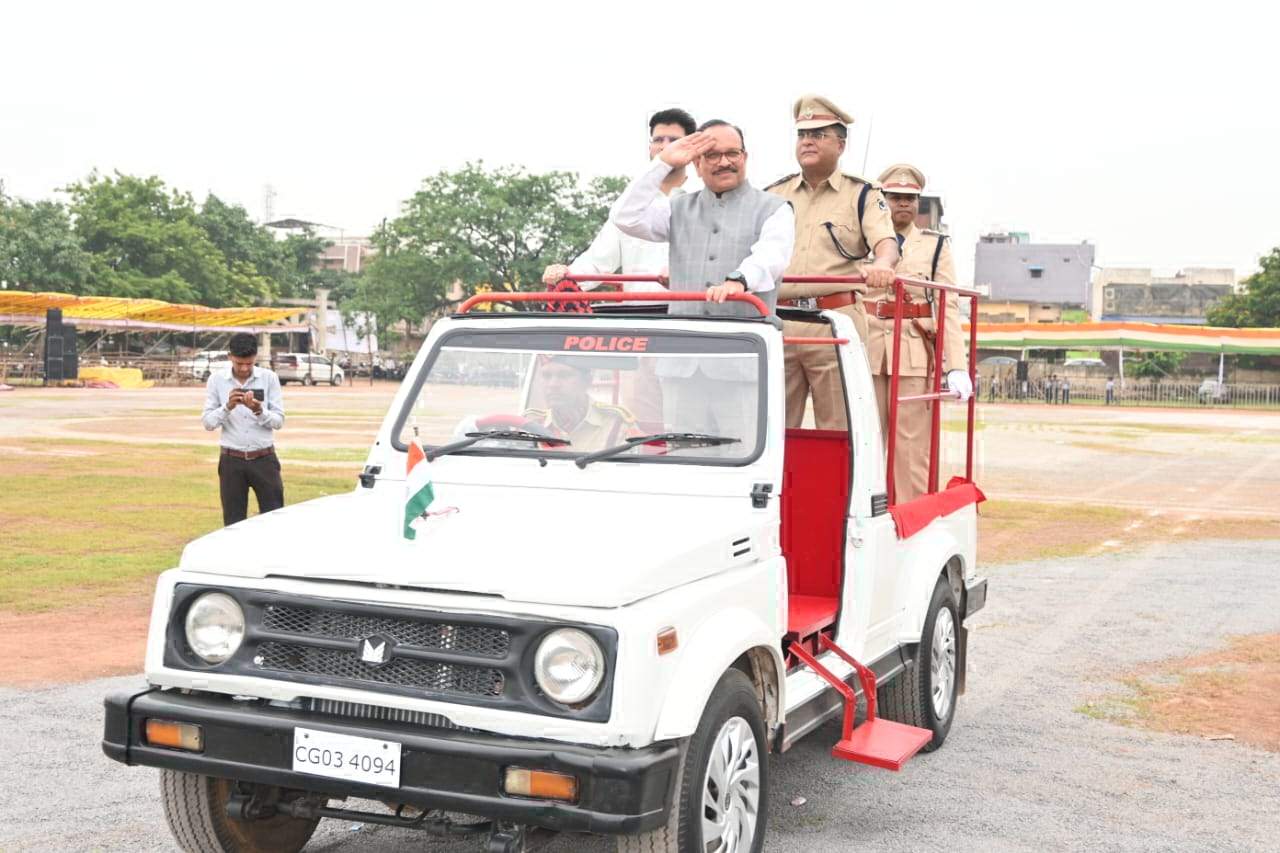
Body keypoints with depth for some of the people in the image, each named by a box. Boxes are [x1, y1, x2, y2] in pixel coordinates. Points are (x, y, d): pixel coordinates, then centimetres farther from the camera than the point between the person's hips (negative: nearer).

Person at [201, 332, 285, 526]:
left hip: (264, 459, 0)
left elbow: (279, 421, -3)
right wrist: (227, 407, -20)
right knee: (233, 523, 5)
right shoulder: (217, 379, -1)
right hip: (232, 461, 0)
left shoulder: (269, 378, -1)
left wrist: (259, 411, -23)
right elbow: (207, 422, -2)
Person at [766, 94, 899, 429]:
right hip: (778, 322, 3)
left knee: (838, 431, -1)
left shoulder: (862, 194, 9)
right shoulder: (774, 194, 18)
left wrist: (881, 265, -30)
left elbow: (887, 242, -5)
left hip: (836, 323, -3)